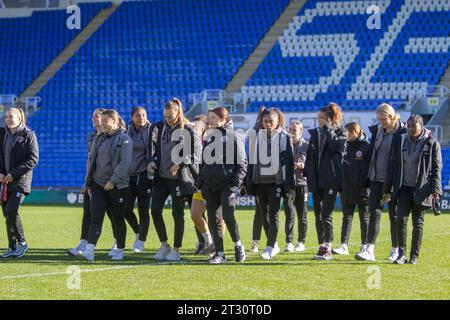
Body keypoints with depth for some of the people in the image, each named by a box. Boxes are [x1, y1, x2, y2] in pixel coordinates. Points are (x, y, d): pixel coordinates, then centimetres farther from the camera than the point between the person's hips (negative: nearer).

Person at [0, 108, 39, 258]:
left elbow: (33, 159, -9)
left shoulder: (28, 135, -4)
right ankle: (12, 248, 14)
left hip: (21, 180, -6)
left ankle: (22, 243, -2)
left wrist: (14, 174, -14)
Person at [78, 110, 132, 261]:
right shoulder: (98, 139, 13)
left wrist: (113, 180, -20)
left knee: (118, 219, 5)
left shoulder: (124, 139, -5)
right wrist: (88, 183, 14)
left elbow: (125, 162, -14)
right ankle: (89, 251, -20)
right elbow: (91, 160, 18)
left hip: (118, 186, -4)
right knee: (95, 217, -9)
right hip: (98, 185, 4)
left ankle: (119, 250, 20)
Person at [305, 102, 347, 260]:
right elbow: (309, 155, 16)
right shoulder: (315, 133, 15)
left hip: (331, 179, -6)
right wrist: (307, 172, 7)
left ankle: (328, 249, -8)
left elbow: (336, 145, -19)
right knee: (318, 216, 6)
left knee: (326, 215, -11)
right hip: (316, 180, 6)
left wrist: (327, 128, -15)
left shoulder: (340, 132, 1)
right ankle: (322, 247, 13)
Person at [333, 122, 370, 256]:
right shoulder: (347, 146, 10)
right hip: (347, 189, 6)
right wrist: (340, 186, 10)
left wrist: (366, 185, -15)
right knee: (347, 217, 2)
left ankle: (365, 245, 13)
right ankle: (344, 245, -1)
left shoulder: (366, 147, -9)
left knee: (364, 218, 6)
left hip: (362, 190, -6)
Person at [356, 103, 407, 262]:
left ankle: (396, 250, 16)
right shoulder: (377, 130, 8)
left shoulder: (403, 133, -9)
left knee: (394, 216, 5)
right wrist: (367, 176, 7)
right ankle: (370, 249, -10)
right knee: (374, 213, -4)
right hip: (376, 180, 4)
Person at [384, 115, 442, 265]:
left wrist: (436, 190, -12)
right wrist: (388, 188, 8)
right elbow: (392, 165, 11)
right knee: (401, 219, -10)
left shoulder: (432, 144, 0)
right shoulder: (401, 141, 8)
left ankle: (414, 256, 11)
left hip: (421, 189, -2)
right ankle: (401, 254, -6)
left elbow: (436, 169, -2)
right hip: (404, 188, 2)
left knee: (418, 223, 4)